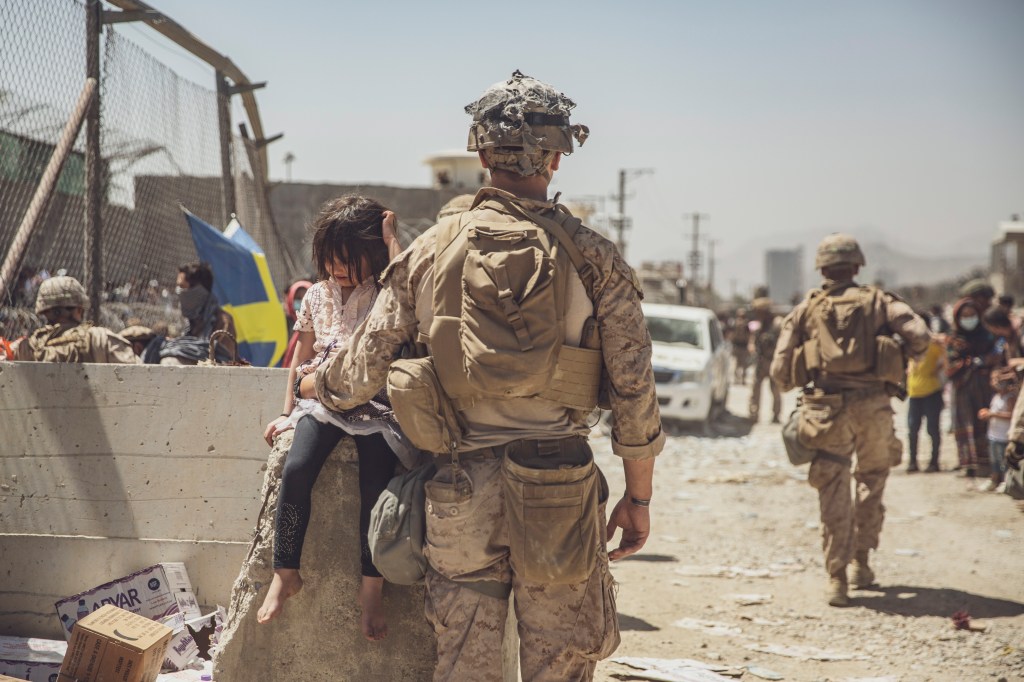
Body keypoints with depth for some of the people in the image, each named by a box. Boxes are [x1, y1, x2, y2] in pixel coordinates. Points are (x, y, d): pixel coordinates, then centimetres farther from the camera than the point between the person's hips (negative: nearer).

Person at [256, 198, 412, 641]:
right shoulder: (317, 296, 12)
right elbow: (300, 358, 21)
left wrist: (391, 238, -18)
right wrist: (287, 411, 17)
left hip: (374, 403, -3)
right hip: (323, 401, 3)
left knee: (376, 484, -21)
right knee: (296, 469, -21)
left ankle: (372, 586, -8)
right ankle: (285, 573, -12)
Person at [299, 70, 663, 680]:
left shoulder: (430, 251, 2)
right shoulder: (592, 257, -3)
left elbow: (363, 370, 6)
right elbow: (634, 388, -3)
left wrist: (310, 385, 28)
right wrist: (639, 497, 8)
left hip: (461, 487, 2)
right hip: (559, 491, -2)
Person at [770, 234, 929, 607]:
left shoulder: (806, 309, 9)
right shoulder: (879, 301, 8)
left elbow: (779, 369, 3)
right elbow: (919, 335, -7)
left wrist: (796, 384, 24)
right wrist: (902, 356, 12)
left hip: (827, 405, 0)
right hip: (873, 404, 0)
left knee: (834, 492, 2)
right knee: (872, 480, 21)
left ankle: (837, 578, -5)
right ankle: (861, 562, 23)